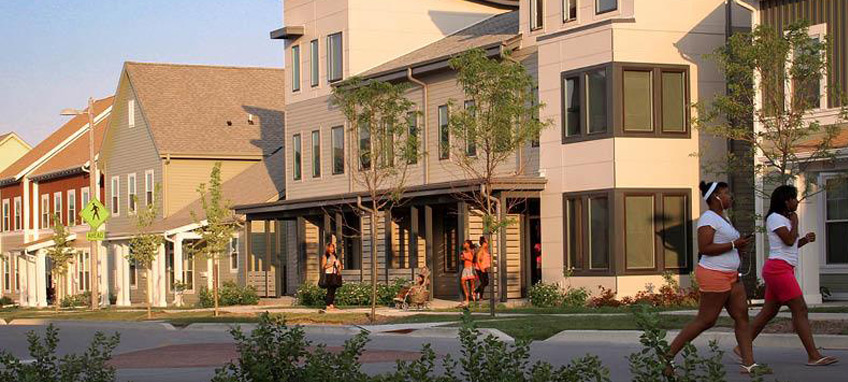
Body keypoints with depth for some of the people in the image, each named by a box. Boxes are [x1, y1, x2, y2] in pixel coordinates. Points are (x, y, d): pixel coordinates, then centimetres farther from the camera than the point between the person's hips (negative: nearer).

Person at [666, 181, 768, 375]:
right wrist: (733, 245, -19)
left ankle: (749, 364, 1)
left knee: (742, 316, 2)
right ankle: (669, 356, 2)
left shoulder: (722, 219, 18)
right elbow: (704, 248, -21)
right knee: (705, 321, -5)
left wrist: (740, 245, 11)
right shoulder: (708, 218, -13)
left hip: (731, 276, 10)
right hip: (714, 275, -10)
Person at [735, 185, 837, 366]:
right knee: (800, 309, -13)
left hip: (784, 270, 10)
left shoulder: (784, 219, 22)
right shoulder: (775, 218, -8)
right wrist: (794, 222, -4)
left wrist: (805, 240, 8)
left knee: (768, 312, 10)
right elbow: (789, 240, -17)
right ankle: (814, 356, -16)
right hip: (778, 268, -10)